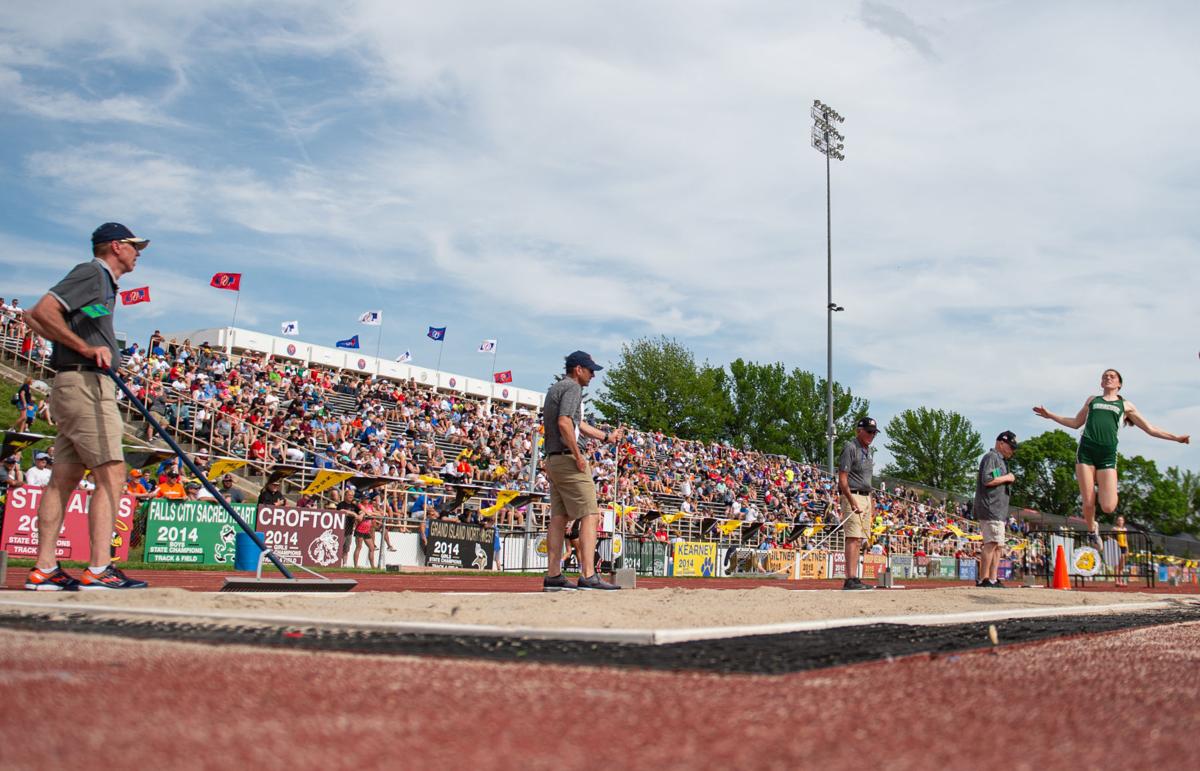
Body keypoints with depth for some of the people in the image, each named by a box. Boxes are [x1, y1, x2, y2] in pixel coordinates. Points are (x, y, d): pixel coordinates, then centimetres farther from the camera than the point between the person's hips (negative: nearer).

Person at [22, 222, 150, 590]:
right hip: (84, 383, -10)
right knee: (112, 474, -14)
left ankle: (44, 570, 8)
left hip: (81, 389, 10)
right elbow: (41, 312, -15)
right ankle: (99, 570, -18)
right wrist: (86, 348, -14)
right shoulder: (92, 272, -3)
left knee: (64, 478, 7)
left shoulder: (104, 283, 23)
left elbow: (34, 318, 25)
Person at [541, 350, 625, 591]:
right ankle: (588, 576, -17)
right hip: (568, 458, -10)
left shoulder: (554, 389, 22)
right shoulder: (572, 388, -9)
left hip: (552, 460, 10)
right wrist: (578, 456, -18)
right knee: (590, 515, -10)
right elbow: (564, 423, -23)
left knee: (558, 518, 10)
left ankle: (553, 575, 10)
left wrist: (607, 436, 38)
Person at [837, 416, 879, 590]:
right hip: (852, 496, -9)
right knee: (853, 538, -14)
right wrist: (852, 501, -24)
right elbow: (842, 478, -16)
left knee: (859, 539, 8)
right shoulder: (850, 448, -9)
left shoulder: (868, 451, 19)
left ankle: (854, 578, 10)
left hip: (866, 498, 9)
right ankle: (850, 579, -18)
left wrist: (872, 503, 18)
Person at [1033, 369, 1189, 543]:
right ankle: (1092, 531, 19)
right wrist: (1050, 415, 23)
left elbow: (1150, 429, 22)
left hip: (1108, 454, -1)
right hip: (1086, 450, 1)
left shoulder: (1126, 405, 19)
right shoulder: (1092, 400, 23)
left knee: (1108, 507, -15)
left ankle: (1101, 485, 17)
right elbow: (1076, 423, 30)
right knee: (1088, 504, -7)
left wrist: (1177, 437, 15)